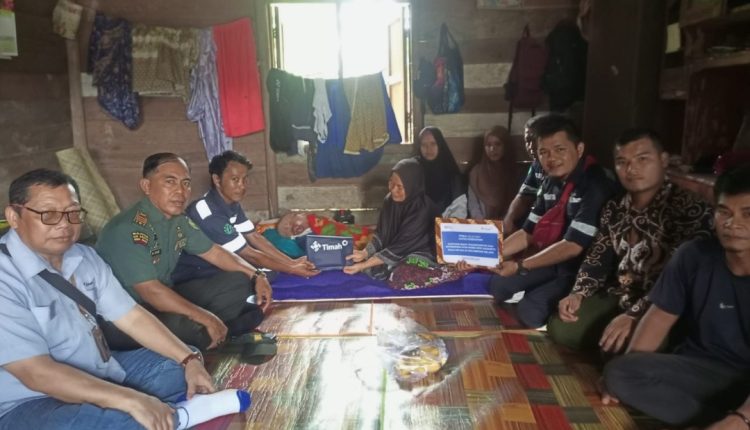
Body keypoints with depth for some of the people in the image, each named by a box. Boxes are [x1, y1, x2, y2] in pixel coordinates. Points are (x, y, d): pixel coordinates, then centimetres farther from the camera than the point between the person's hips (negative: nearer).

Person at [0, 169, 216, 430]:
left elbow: (133, 317, 3)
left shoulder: (85, 258, 2)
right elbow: (36, 373, -27)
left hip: (100, 372, 8)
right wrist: (131, 400, -33)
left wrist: (189, 359, -8)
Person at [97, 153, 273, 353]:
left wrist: (256, 275, -2)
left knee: (237, 281, 2)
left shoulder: (179, 220, 0)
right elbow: (151, 292, -30)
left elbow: (214, 252, 10)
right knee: (187, 326, -36)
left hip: (165, 299, 8)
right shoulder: (127, 229, -26)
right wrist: (207, 319, -29)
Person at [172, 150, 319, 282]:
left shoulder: (232, 204, -1)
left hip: (212, 265, 8)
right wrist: (290, 270, -19)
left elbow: (254, 237, 0)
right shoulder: (209, 214, -28)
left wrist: (291, 262, -7)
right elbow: (248, 254, -24)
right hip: (189, 279, -8)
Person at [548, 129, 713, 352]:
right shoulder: (614, 209, 8)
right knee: (560, 328, -6)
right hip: (619, 299, 7)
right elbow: (598, 257, 13)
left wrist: (635, 315, -32)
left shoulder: (691, 210, -17)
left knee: (619, 346, -31)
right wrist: (579, 293, -6)